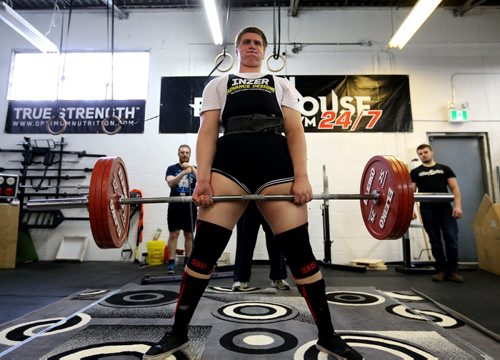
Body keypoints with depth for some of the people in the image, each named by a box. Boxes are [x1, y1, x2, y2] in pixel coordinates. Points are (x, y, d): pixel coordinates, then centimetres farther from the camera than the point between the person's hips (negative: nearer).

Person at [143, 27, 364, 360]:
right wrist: (203, 178, -5)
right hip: (229, 162, 0)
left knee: (299, 251, -3)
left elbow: (295, 131, 13)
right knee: (204, 250, -4)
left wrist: (302, 177, -4)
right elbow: (208, 132, 11)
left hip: (276, 163, 1)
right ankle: (178, 333, 15)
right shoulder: (218, 84, 26)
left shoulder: (282, 85, 27)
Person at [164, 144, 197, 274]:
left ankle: (188, 261, 17)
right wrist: (183, 172, -27)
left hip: (190, 207, 2)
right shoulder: (172, 168, 5)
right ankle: (171, 263, 2)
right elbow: (170, 183, -14)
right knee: (173, 234, -3)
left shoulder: (194, 168, 9)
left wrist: (192, 168, -22)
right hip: (175, 206, -1)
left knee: (189, 235, 7)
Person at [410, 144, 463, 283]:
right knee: (435, 241, 4)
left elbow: (454, 188, 6)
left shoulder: (444, 169, 13)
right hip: (427, 210, 0)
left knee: (452, 239, -4)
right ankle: (441, 270, 12)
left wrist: (458, 205, -7)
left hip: (445, 208, 0)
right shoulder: (415, 172, 11)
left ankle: (453, 270, 7)